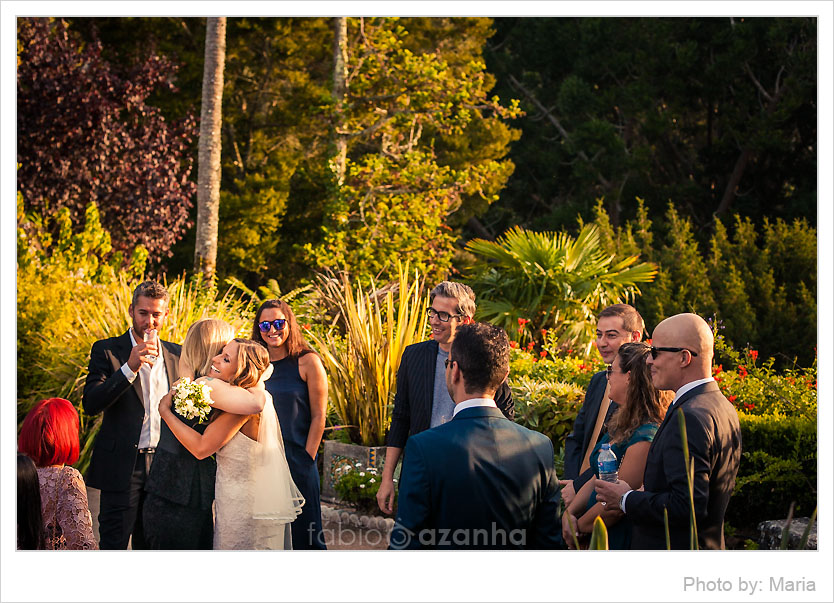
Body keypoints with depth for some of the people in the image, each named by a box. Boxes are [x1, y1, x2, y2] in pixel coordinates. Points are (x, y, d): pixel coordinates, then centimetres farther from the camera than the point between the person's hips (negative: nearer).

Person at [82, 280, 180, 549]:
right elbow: (90, 404, -15)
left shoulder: (177, 355, 10)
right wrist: (130, 368, -24)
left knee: (150, 545, 10)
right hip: (122, 465, -4)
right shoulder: (106, 350, -3)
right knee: (114, 544, -4)